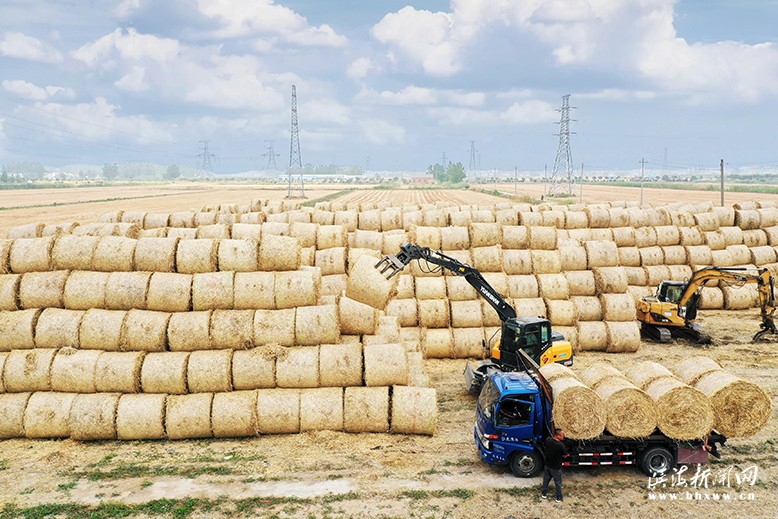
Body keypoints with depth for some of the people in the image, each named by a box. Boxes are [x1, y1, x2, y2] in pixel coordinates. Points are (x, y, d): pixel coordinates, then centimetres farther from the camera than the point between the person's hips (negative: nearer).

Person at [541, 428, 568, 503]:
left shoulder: (548, 440, -16)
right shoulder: (561, 445, -31)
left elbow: (544, 446, 6)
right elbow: (565, 455, -14)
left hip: (547, 465, 5)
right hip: (556, 468, -5)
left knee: (546, 480, 24)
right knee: (558, 483, 15)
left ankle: (544, 494, 38)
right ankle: (559, 498, 28)